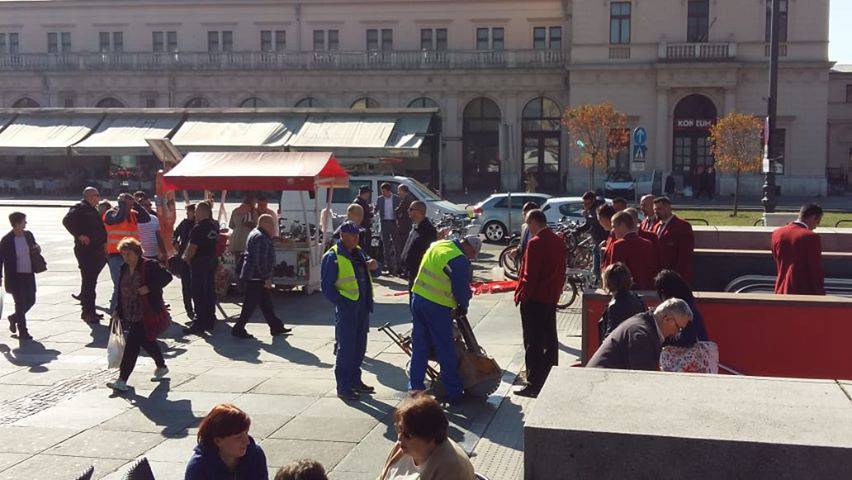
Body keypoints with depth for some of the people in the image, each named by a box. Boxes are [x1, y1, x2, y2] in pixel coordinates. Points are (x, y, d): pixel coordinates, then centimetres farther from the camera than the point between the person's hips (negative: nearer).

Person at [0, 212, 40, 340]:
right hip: (15, 277, -5)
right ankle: (22, 332, 8)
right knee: (20, 303, -2)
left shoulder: (28, 235, 2)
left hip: (29, 275, 5)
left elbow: (35, 250, 17)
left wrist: (37, 249, -7)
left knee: (31, 300, 11)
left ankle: (13, 318, 36)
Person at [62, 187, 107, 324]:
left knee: (91, 281, 15)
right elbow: (67, 220, -23)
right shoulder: (79, 208, -9)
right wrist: (79, 235, -24)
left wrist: (104, 241, 16)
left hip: (97, 250, 9)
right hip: (85, 250, -9)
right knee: (88, 281, -8)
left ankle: (90, 311, 24)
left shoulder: (95, 210, 19)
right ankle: (87, 312, -4)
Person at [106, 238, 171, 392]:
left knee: (132, 343, -13)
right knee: (146, 341, 20)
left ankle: (122, 380, -12)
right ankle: (161, 367, 41)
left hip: (146, 314, -8)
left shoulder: (149, 266, -11)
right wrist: (118, 311, 15)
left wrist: (149, 288, -22)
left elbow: (167, 277, -14)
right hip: (130, 315, 8)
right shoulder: (125, 269, 11)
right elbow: (121, 291, 18)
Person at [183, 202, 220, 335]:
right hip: (212, 261, 8)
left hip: (199, 262, -8)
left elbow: (193, 247, -17)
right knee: (210, 291, 14)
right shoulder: (214, 225, 5)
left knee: (198, 294, -3)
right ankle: (210, 322, 21)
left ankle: (200, 324, -3)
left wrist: (187, 259, -4)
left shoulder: (198, 228, -18)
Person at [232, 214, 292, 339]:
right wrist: (267, 278, -20)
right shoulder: (260, 237, -19)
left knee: (266, 303, 15)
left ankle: (276, 327, 21)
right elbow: (260, 261, -24)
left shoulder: (257, 234, 16)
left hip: (254, 277, 11)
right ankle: (238, 329, 3)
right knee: (251, 304, -4)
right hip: (255, 277, -11)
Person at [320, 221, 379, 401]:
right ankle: (343, 387, 3)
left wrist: (373, 265, -9)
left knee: (360, 346, 15)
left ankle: (355, 380, 28)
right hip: (346, 308, -8)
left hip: (363, 306, 8)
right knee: (346, 347, -4)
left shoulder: (359, 252, 14)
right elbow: (327, 287, -11)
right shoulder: (332, 256, -9)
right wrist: (341, 302, -17)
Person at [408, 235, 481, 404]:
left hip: (417, 297, 7)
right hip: (437, 307, -7)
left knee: (419, 347, 15)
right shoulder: (460, 261, -16)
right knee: (446, 350, 3)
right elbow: (462, 289, -10)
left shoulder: (437, 245, 9)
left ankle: (415, 387, 20)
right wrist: (463, 307, 11)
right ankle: (454, 392, 12)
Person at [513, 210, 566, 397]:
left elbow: (529, 275, -19)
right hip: (551, 298, 9)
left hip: (534, 299, -9)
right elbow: (561, 271, 14)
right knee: (550, 339, 17)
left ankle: (534, 385, -2)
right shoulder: (558, 241, 8)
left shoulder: (535, 243, -18)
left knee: (533, 342, -4)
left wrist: (521, 295, -11)